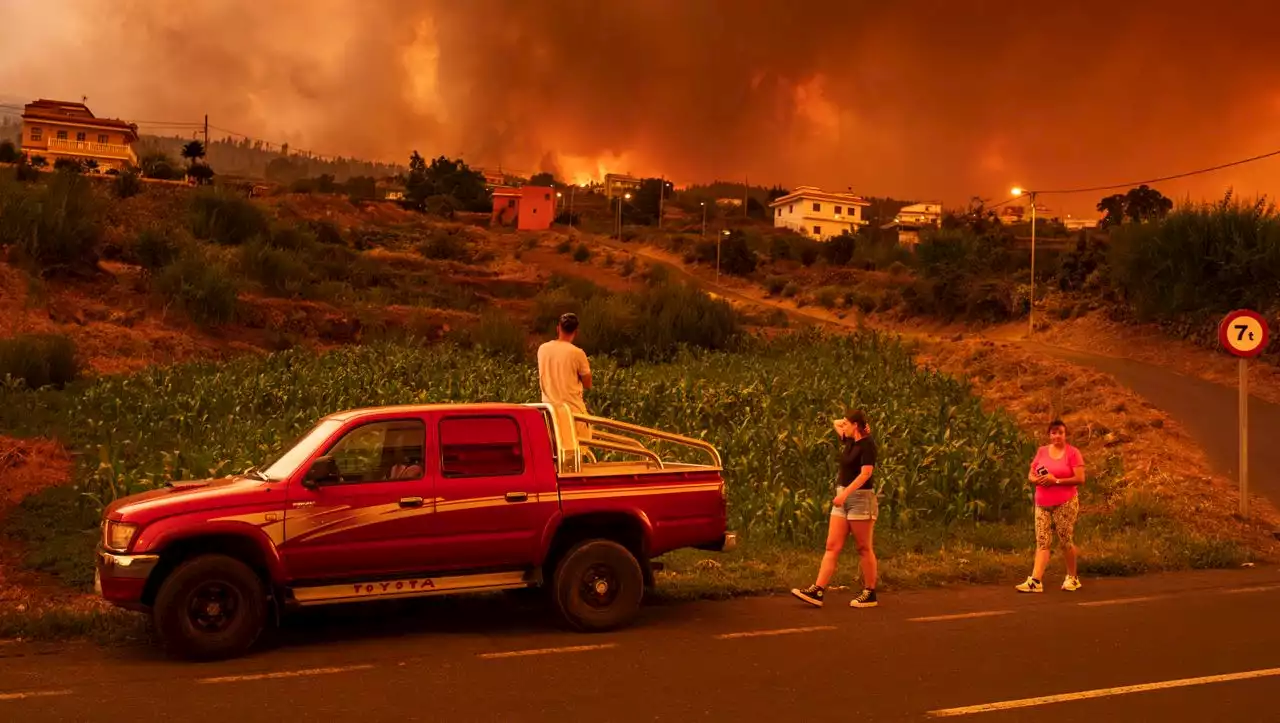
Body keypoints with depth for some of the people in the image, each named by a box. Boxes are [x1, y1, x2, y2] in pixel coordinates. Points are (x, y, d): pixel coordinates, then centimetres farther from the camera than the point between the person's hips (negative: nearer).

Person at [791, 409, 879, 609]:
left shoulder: (867, 444, -12)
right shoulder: (848, 441, 12)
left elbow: (866, 473, -22)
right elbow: (835, 423, 31)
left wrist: (846, 492, -28)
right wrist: (848, 422, 14)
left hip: (860, 498, -9)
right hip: (843, 498, 9)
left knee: (864, 548, 0)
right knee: (832, 547, 1)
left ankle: (870, 594, 9)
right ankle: (817, 592, -4)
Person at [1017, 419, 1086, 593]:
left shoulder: (1073, 452, -4)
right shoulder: (1041, 451, 11)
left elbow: (1080, 479, -11)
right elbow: (1030, 475, 14)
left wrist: (1056, 481, -18)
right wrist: (1038, 480, -9)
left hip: (1065, 504, -4)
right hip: (1042, 504, 4)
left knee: (1066, 541, 1)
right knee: (1042, 541, -3)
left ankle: (1072, 577, 19)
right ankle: (1035, 581, -10)